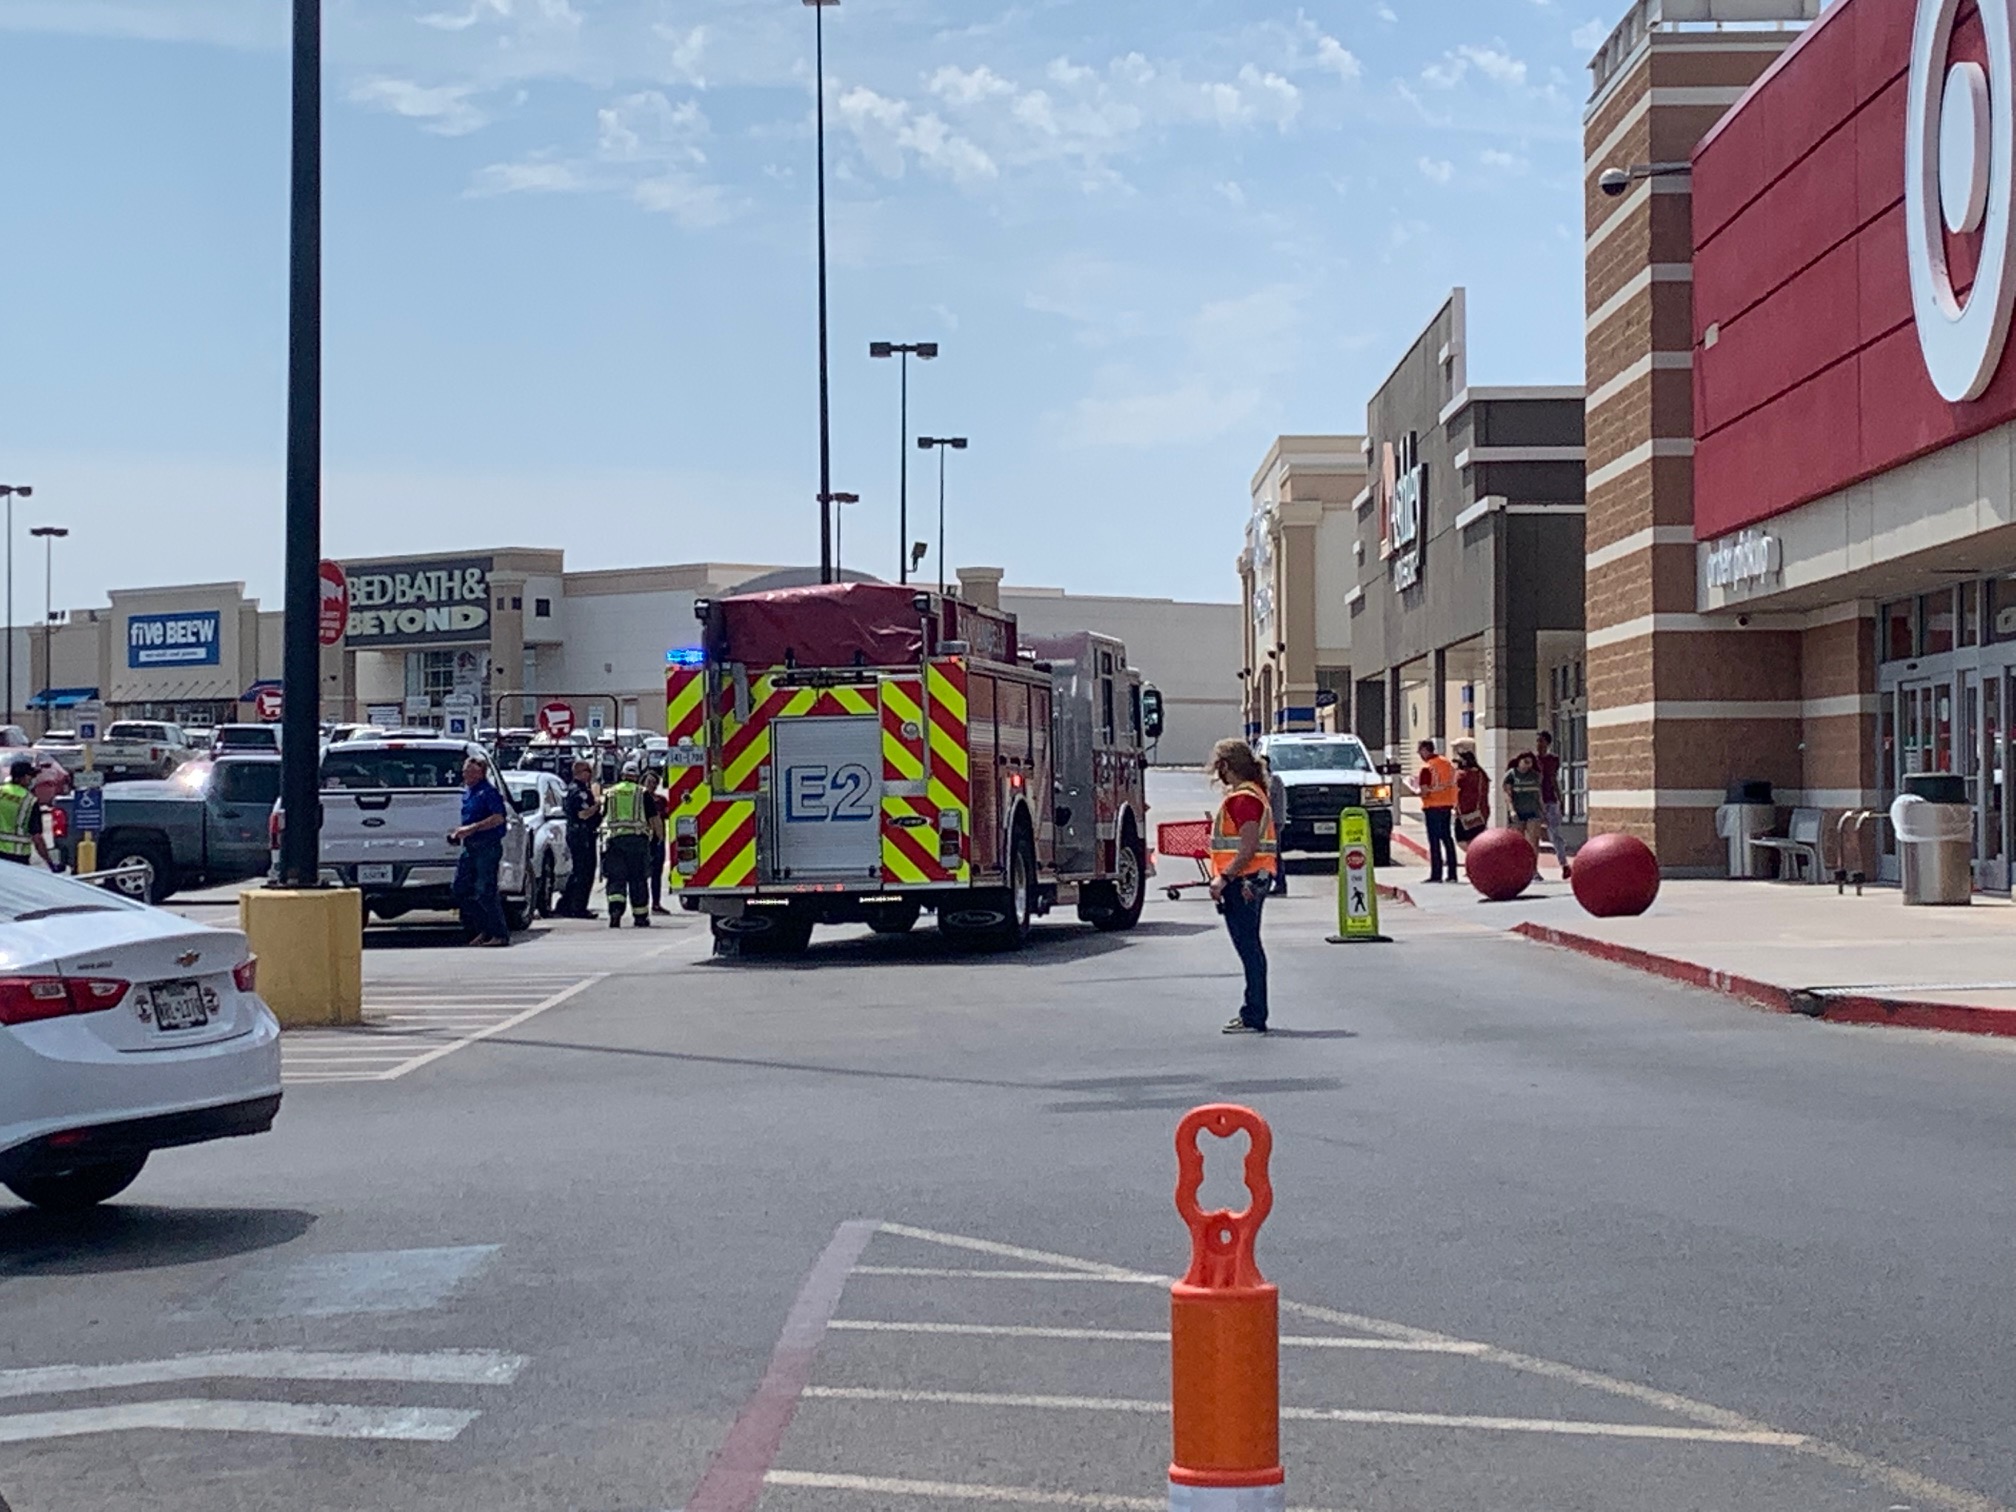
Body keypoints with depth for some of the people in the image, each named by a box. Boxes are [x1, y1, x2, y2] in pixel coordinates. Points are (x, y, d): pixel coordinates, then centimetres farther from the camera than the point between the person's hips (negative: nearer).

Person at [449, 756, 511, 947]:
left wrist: (472, 828, -24)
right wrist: (460, 831, 12)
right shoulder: (467, 792, 16)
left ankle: (500, 934, -2)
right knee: (461, 888, 8)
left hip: (487, 847, -10)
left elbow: (498, 818, -22)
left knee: (485, 891, -10)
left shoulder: (488, 792, -11)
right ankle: (484, 930, 16)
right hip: (470, 847, 10)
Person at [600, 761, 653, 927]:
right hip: (637, 838, -1)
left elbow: (603, 817, 15)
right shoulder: (642, 793, 5)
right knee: (638, 878, 7)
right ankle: (640, 916, 12)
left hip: (614, 838, 1)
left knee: (615, 878, -1)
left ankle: (615, 909, -25)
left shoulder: (609, 793, 11)